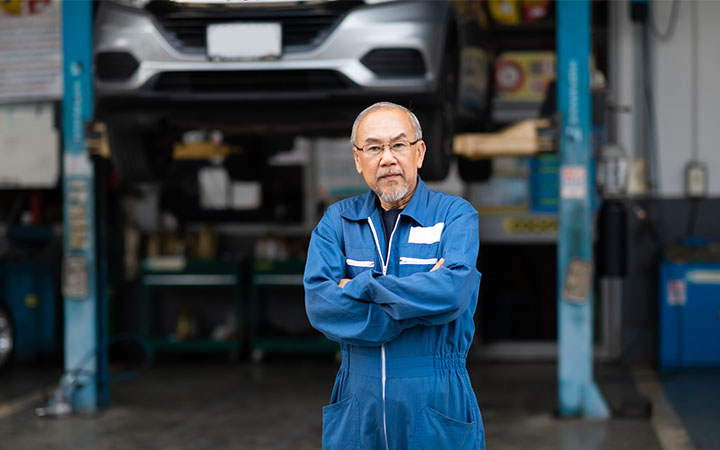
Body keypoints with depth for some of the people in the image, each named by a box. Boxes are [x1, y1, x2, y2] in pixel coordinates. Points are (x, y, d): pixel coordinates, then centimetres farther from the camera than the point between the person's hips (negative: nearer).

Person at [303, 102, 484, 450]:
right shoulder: (337, 220, 5)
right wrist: (421, 299, -17)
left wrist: (359, 287, -13)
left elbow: (452, 292, -21)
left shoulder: (455, 215, -3)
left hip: (438, 412, -2)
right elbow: (319, 305, -11)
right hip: (357, 409, 2)